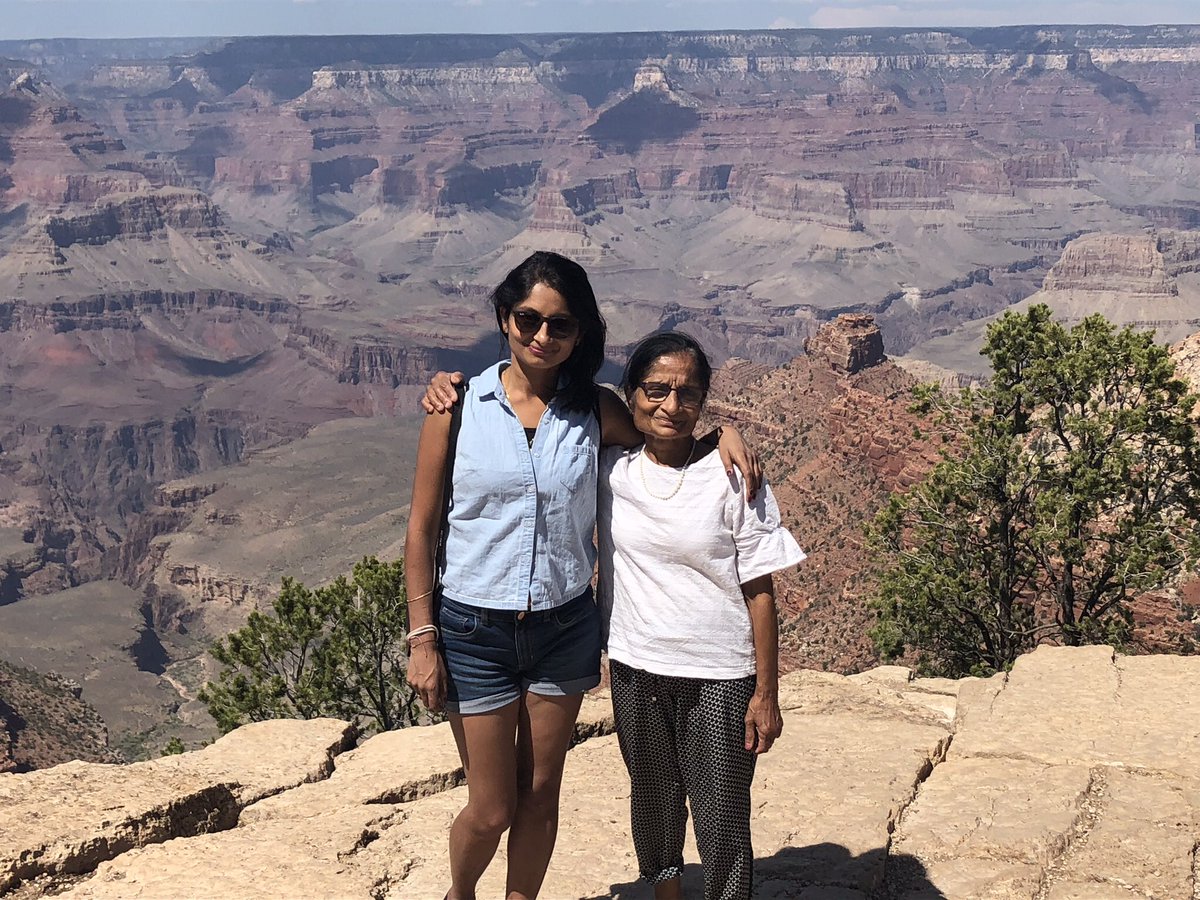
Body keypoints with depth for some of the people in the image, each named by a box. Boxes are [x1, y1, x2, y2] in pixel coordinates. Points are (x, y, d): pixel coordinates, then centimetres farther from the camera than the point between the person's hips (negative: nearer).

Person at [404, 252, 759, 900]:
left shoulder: (595, 410, -1)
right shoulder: (459, 408, -8)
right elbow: (421, 529, -4)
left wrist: (720, 431, -10)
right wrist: (422, 639, -6)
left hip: (564, 627, 2)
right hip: (474, 629, -2)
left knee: (540, 795, 14)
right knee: (491, 809, 7)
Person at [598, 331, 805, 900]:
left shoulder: (731, 479, -10)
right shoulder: (609, 468, -2)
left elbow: (759, 591, -8)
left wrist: (766, 693, -8)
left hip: (719, 678, -3)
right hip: (635, 668, 3)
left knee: (722, 812, 2)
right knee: (653, 796, 20)